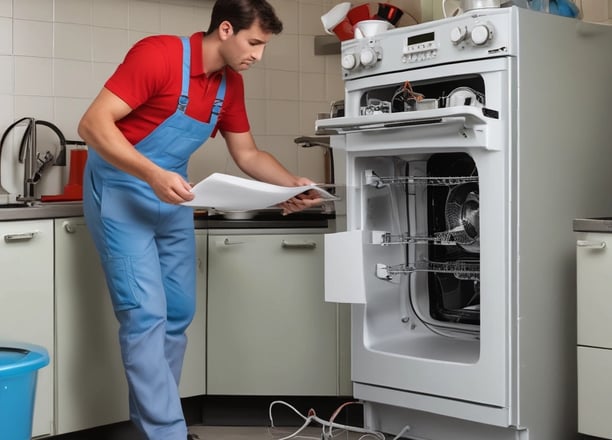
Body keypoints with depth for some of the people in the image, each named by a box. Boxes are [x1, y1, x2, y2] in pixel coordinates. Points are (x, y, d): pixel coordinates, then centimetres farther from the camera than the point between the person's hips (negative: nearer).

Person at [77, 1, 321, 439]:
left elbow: (248, 154, 11)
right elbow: (93, 125, -26)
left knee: (178, 313, 8)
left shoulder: (231, 83, 1)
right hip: (120, 191, -8)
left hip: (173, 197, 8)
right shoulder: (158, 54, -22)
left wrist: (293, 184, -7)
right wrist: (152, 175, -38)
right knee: (145, 314, -13)